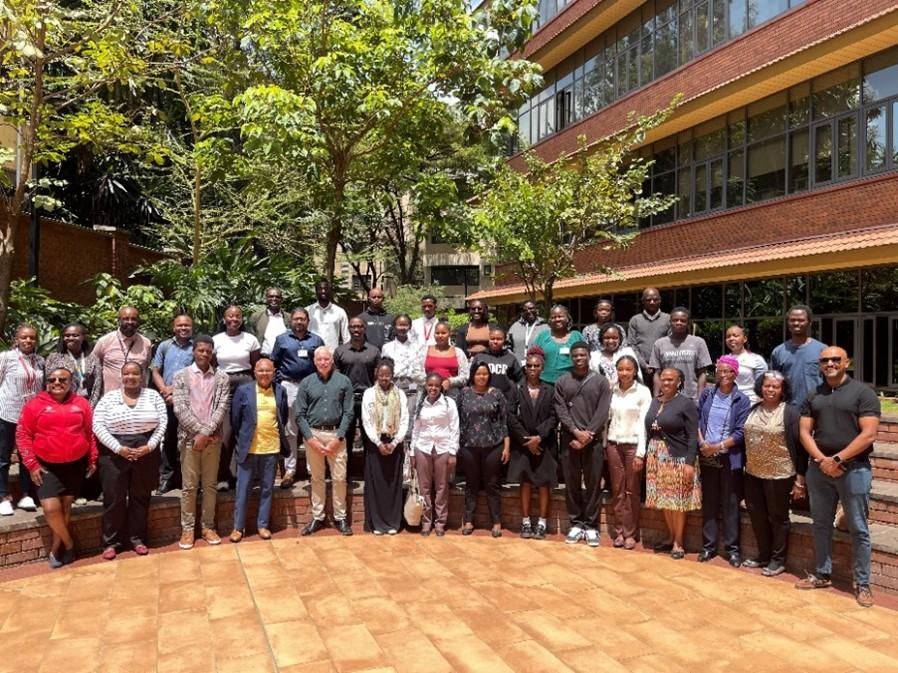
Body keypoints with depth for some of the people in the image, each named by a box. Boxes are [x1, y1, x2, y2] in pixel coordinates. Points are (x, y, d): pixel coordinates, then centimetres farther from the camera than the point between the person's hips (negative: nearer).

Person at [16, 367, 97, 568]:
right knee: (51, 508, -11)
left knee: (66, 505, 8)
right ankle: (69, 544, 11)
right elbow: (23, 435, -2)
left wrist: (93, 459, 7)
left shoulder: (81, 403, 3)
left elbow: (90, 432, 9)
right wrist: (32, 464, -8)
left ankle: (56, 548, 23)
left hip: (76, 464, 2)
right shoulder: (35, 404, -3)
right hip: (47, 466, -2)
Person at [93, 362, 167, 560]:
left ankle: (137, 538, 22)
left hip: (146, 453, 1)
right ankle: (111, 542, 17)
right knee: (113, 498, 5)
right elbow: (98, 426, -6)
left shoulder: (153, 396, 3)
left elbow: (162, 423, -2)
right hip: (114, 455, -1)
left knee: (140, 497, 10)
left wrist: (149, 446, -13)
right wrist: (118, 448, -15)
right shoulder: (109, 398, 1)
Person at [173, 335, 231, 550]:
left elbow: (222, 408, -4)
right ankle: (187, 529, 15)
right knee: (189, 486, 5)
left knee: (210, 485, 9)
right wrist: (199, 431, -13)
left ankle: (208, 526, 19)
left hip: (213, 439, 1)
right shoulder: (181, 376, 1)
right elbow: (180, 409, -7)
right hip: (189, 438, -1)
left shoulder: (222, 378, 4)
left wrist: (206, 433, -14)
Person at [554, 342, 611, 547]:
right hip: (569, 440, 1)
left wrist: (588, 435, -12)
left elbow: (602, 412, -3)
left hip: (593, 441, -1)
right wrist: (576, 432, -13)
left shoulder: (601, 382, 5)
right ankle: (576, 524, 15)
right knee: (572, 484, 6)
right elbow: (560, 410, -1)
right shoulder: (562, 382, 7)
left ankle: (591, 526, 10)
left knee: (592, 484, 2)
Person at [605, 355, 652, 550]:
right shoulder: (612, 391, 5)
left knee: (632, 491, 4)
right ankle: (619, 531, 13)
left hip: (633, 445, -3)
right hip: (613, 444, 3)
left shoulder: (643, 392, -5)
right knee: (617, 490, 6)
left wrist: (640, 453, -11)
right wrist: (604, 446, 4)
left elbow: (644, 423, -7)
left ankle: (630, 533, 12)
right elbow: (607, 418, 8)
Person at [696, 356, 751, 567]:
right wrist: (702, 443, -7)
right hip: (707, 456, 3)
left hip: (730, 458, -3)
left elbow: (740, 432, -8)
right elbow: (697, 420, 5)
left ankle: (732, 548, 13)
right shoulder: (707, 394, 4)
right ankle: (709, 545, 18)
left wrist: (718, 446, -13)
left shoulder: (742, 400, -4)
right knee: (709, 502, 10)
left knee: (730, 503, 3)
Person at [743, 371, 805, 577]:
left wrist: (800, 479, -13)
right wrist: (745, 466, 12)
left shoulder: (790, 412, -11)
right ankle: (763, 555, 30)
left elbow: (800, 446, -11)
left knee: (778, 517, 8)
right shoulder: (753, 410, 7)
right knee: (757, 515, 13)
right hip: (753, 473, 6)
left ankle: (777, 559, 22)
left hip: (779, 475, -6)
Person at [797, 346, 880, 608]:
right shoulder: (813, 396, 10)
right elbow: (805, 433, 6)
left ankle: (862, 584, 13)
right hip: (818, 468, 5)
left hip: (854, 468, -4)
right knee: (821, 525, 12)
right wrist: (822, 460, -10)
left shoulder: (863, 392, -5)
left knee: (858, 529, 3)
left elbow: (868, 434, -13)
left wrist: (838, 459, -15)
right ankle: (822, 574, 25)